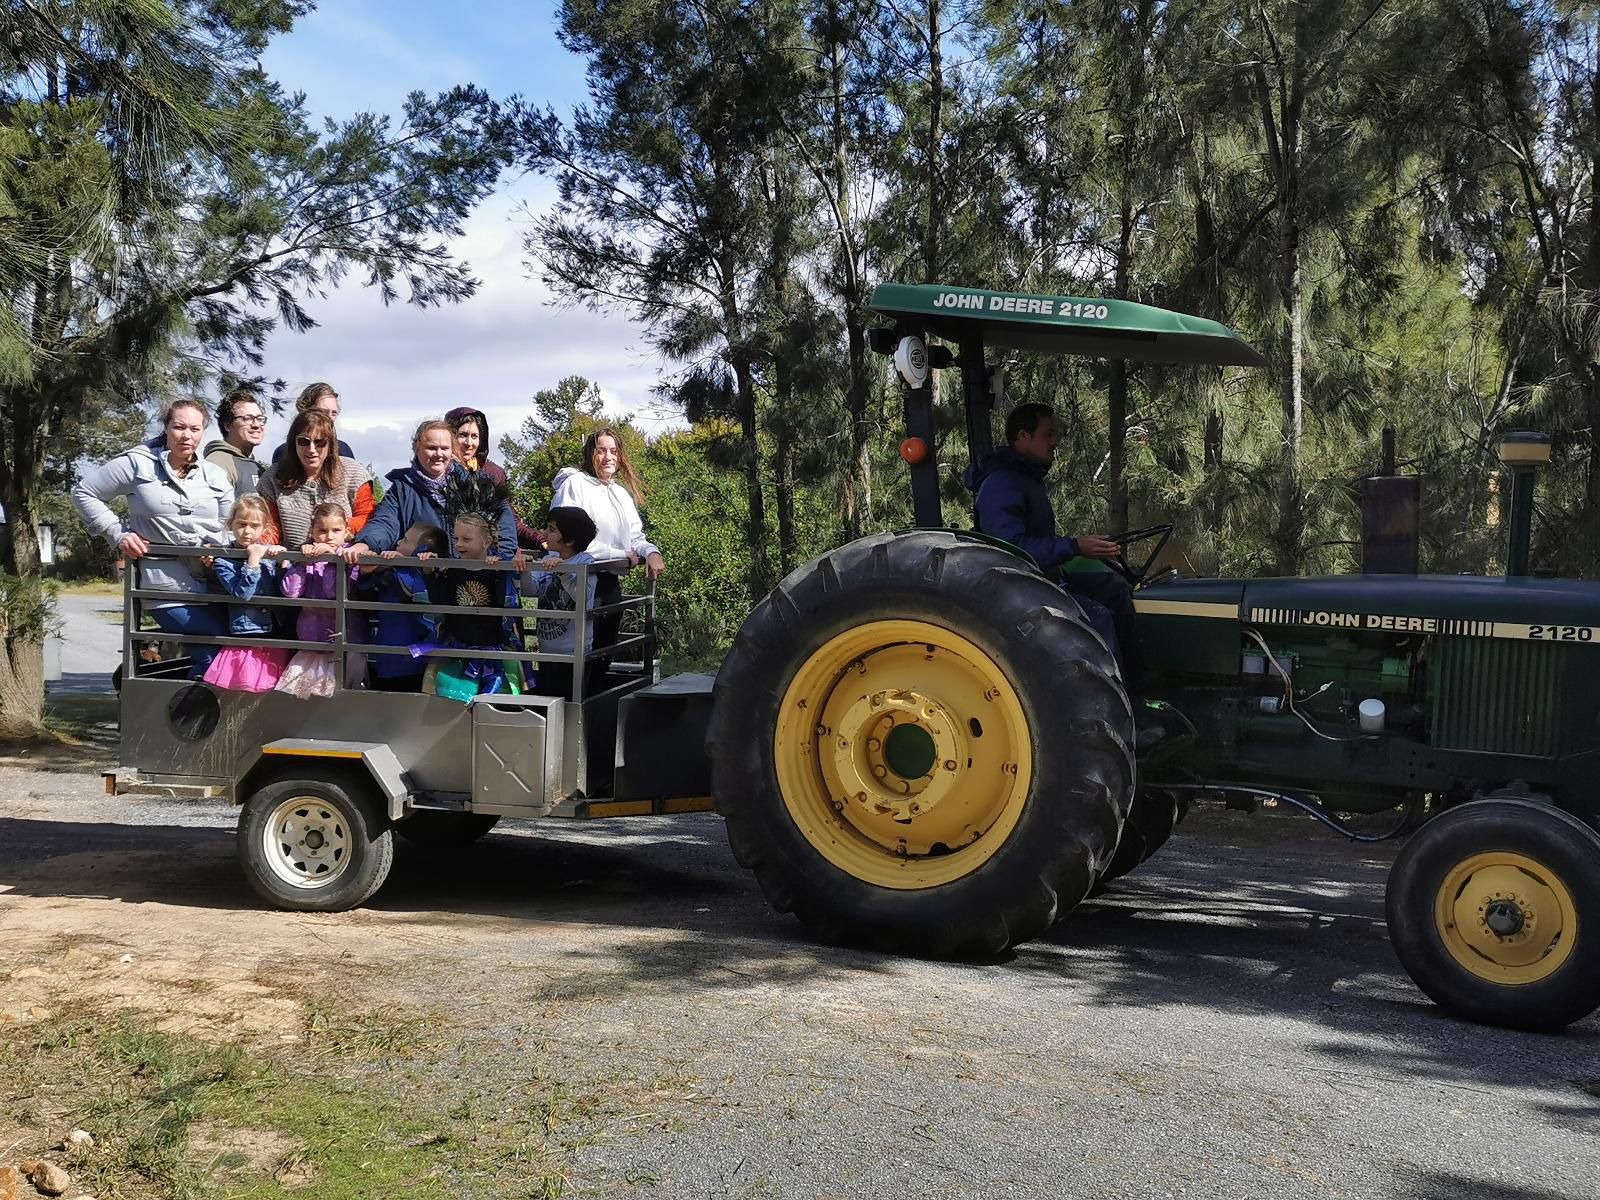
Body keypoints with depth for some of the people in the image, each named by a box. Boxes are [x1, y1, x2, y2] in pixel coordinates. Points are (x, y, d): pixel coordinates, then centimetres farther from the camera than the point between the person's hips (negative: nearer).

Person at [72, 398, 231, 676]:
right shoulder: (138, 464, 2)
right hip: (166, 584, -5)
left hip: (210, 581, 5)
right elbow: (83, 492, 9)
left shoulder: (215, 475, 13)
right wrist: (117, 534, -1)